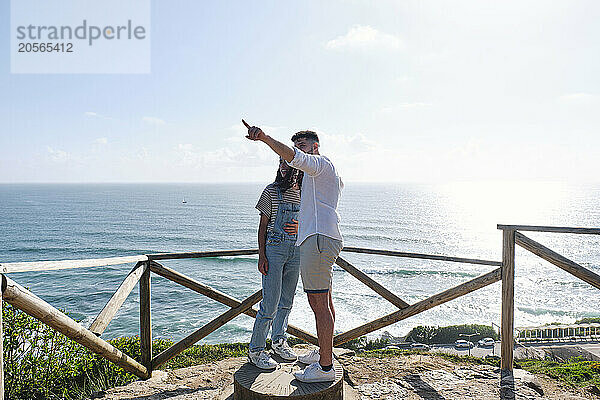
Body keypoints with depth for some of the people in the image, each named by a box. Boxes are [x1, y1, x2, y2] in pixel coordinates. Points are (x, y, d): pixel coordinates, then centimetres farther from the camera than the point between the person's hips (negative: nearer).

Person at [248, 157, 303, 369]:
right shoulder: (271, 191, -4)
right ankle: (255, 350, 8)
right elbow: (263, 225, -4)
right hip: (274, 249, -5)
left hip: (296, 251, 5)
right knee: (270, 302, -7)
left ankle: (278, 341, 32)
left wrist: (299, 227, -8)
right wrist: (261, 256, -11)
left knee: (287, 301, 14)